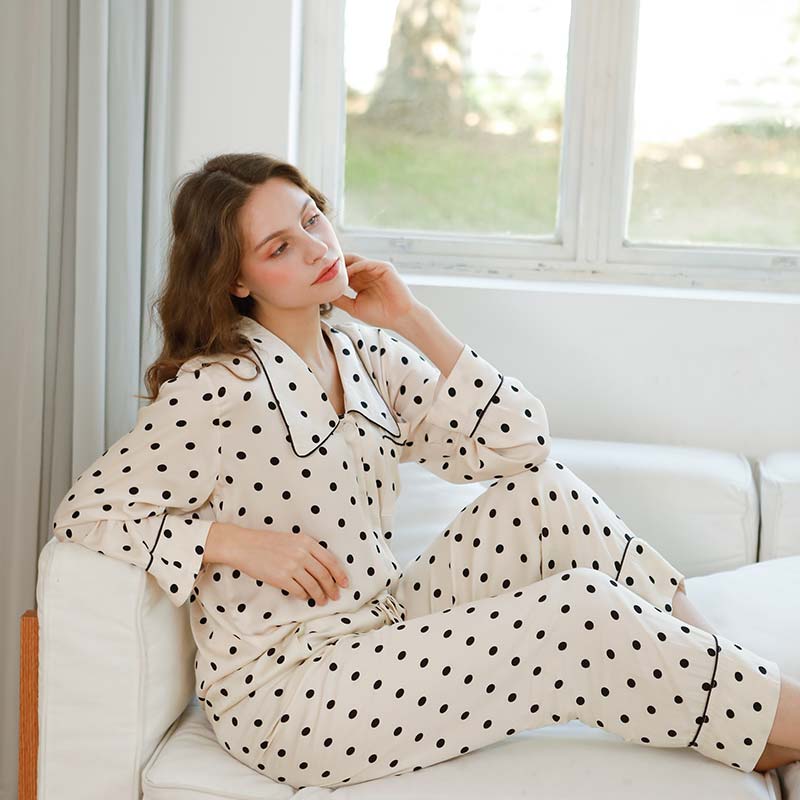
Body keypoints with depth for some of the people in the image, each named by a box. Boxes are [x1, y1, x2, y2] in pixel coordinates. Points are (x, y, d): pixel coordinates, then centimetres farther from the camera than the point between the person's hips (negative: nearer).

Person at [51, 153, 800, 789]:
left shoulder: (365, 356, 7)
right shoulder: (217, 390, -14)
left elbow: (518, 445, 2)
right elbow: (84, 512, -13)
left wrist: (413, 319, -3)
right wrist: (238, 541, -20)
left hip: (381, 630, 7)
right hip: (282, 694, -7)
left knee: (542, 495, -7)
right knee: (583, 615, -19)